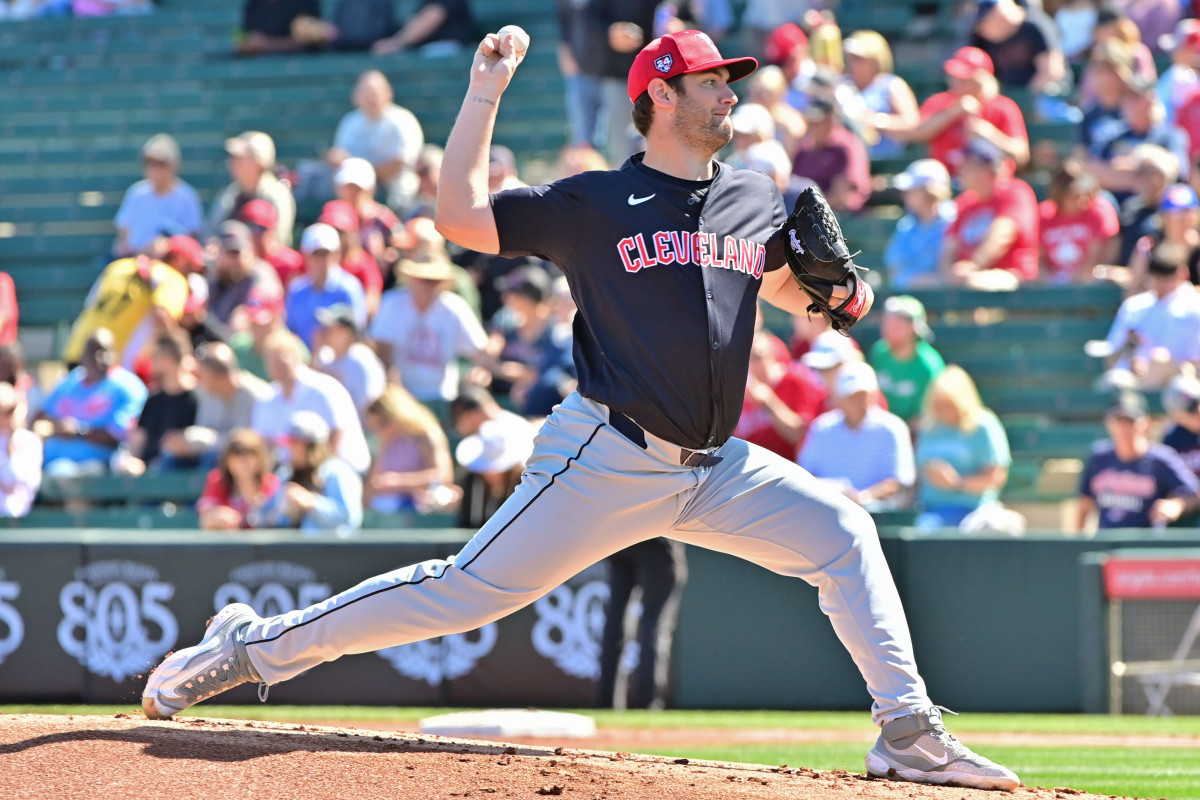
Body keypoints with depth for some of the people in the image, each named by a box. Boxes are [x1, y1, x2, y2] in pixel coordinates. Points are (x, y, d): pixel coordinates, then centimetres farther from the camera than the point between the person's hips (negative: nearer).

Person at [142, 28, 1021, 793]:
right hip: (607, 462, -5)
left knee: (841, 532, -8)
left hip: (716, 470, 5)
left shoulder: (756, 202, 11)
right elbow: (461, 215, -8)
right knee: (468, 589, -8)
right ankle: (253, 646, 1)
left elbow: (792, 290, 27)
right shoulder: (594, 203, -3)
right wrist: (486, 91, -8)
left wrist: (834, 290, 2)